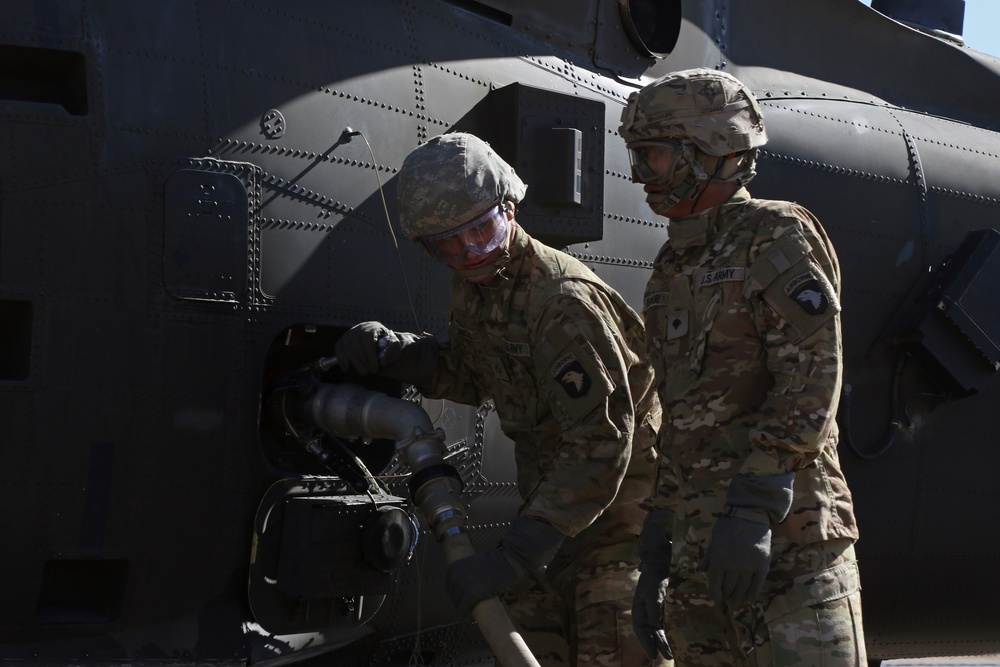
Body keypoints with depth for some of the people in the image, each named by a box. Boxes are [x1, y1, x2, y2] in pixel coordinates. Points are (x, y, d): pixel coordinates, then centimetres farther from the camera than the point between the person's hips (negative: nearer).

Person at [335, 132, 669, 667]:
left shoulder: (565, 300, -29)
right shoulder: (472, 286, 0)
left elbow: (600, 447, -32)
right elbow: (471, 378, 16)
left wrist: (517, 553, -36)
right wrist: (395, 354, -5)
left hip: (622, 496, -8)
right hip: (551, 492, 8)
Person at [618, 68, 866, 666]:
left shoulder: (777, 238, -5)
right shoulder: (674, 269, 20)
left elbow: (811, 387, -14)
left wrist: (753, 509, -21)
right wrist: (657, 555, 19)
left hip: (786, 545, -8)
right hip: (700, 547, 8)